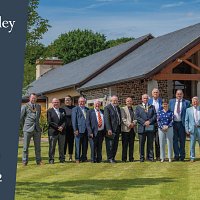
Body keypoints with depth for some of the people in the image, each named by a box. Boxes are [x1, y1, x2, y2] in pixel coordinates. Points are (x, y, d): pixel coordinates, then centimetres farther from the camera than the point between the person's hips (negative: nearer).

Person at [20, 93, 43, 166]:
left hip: (37, 129, 4)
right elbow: (21, 117, 5)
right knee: (26, 146, 1)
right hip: (28, 129, -4)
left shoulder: (38, 106, 13)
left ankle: (38, 160, 11)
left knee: (38, 146, 5)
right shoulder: (25, 106, 0)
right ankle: (24, 162, 7)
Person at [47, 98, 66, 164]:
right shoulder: (49, 111, 3)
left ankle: (62, 159, 14)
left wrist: (62, 126, -10)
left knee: (61, 146, 6)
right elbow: (49, 122, -6)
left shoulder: (62, 110, 16)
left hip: (62, 131, 4)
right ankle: (51, 160, 7)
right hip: (53, 131, -3)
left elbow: (65, 120, 9)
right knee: (52, 147, 0)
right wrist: (58, 127, -12)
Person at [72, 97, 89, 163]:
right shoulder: (75, 109, 2)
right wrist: (75, 129, -11)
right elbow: (74, 120, -3)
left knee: (85, 145, 7)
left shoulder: (87, 109, 16)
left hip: (86, 130, 5)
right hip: (79, 130, -5)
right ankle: (77, 158, 3)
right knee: (78, 145, -2)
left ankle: (84, 158, 15)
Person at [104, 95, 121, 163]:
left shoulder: (118, 108, 17)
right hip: (111, 130, -7)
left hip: (117, 130, 7)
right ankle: (109, 158, 3)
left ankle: (113, 158, 15)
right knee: (110, 145, -4)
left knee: (115, 145, 9)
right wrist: (109, 129, -21)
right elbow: (106, 119, -14)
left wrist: (120, 129, 15)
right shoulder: (107, 108, -7)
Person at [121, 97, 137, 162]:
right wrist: (128, 124, -16)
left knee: (131, 145, 5)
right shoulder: (123, 109, 5)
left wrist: (133, 123, -9)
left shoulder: (134, 110, 17)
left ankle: (131, 158, 10)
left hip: (132, 129, 4)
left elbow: (136, 118, 11)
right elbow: (123, 118, -5)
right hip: (125, 129, -4)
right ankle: (124, 158, 1)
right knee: (125, 145, -3)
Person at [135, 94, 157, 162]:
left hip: (150, 128, 1)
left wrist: (149, 121, -12)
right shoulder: (138, 107, 10)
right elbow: (137, 117, -1)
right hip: (142, 127, -1)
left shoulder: (152, 107, 15)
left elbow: (155, 115, 4)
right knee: (141, 144, 1)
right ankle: (141, 157, 7)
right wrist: (144, 123, -13)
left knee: (150, 143, 4)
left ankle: (150, 157, 9)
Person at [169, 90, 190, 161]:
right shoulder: (171, 101, 9)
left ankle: (182, 156, 14)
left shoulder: (186, 102, 2)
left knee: (182, 140, 5)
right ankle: (176, 155, 9)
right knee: (174, 140, 3)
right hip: (173, 123, 2)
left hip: (182, 123, -2)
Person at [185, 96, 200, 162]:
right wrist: (187, 129, -1)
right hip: (192, 129, 0)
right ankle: (192, 157, 12)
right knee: (192, 144, 3)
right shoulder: (188, 110, 8)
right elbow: (186, 120, 7)